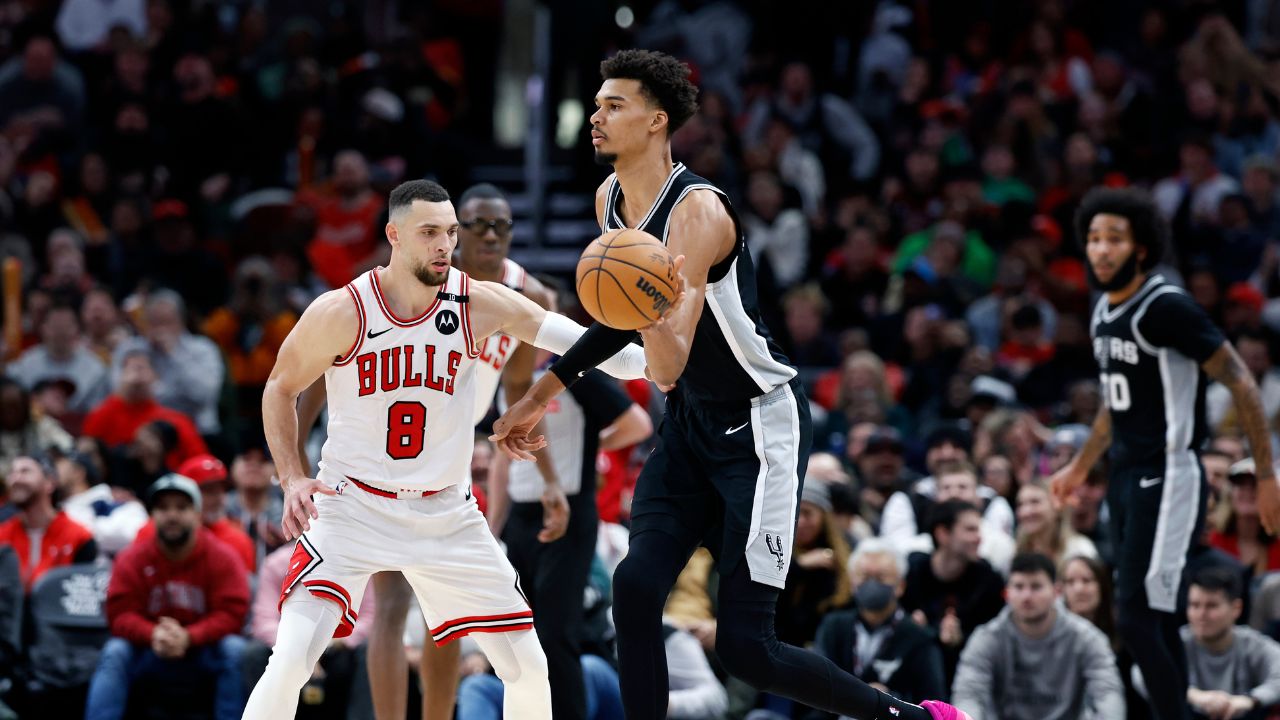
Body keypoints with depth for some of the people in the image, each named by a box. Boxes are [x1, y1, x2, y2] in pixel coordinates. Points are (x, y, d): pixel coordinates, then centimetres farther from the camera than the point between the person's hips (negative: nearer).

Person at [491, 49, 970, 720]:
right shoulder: (609, 200, 1)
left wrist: (655, 316, -53)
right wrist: (541, 394, 20)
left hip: (760, 422, -8)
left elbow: (667, 369, -32)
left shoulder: (697, 211, -24)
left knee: (744, 646, -11)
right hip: (690, 421, 8)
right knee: (634, 589, -10)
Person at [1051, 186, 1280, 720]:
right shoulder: (1104, 311, 11)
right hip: (1126, 477, 8)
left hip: (1167, 480, -8)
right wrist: (1080, 467, 34)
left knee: (1137, 620, -13)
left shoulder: (1166, 307, -16)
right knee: (1156, 621, 10)